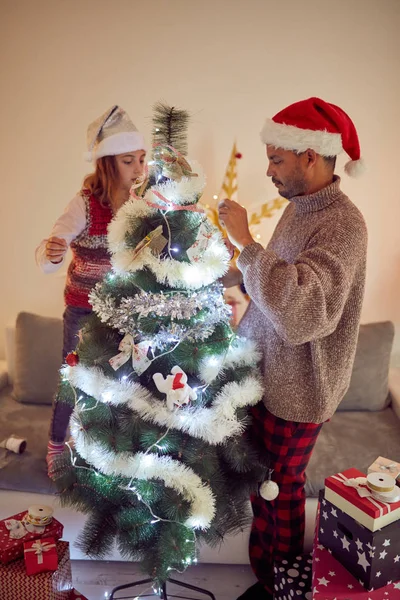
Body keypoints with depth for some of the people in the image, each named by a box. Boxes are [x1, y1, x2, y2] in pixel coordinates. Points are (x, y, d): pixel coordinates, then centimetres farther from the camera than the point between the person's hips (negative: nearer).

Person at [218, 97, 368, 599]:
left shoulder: (342, 224, -23)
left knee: (281, 486, 11)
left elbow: (304, 312, -35)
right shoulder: (298, 208, 6)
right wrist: (233, 276, 1)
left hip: (297, 389, -8)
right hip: (268, 375, 8)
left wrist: (245, 244, -31)